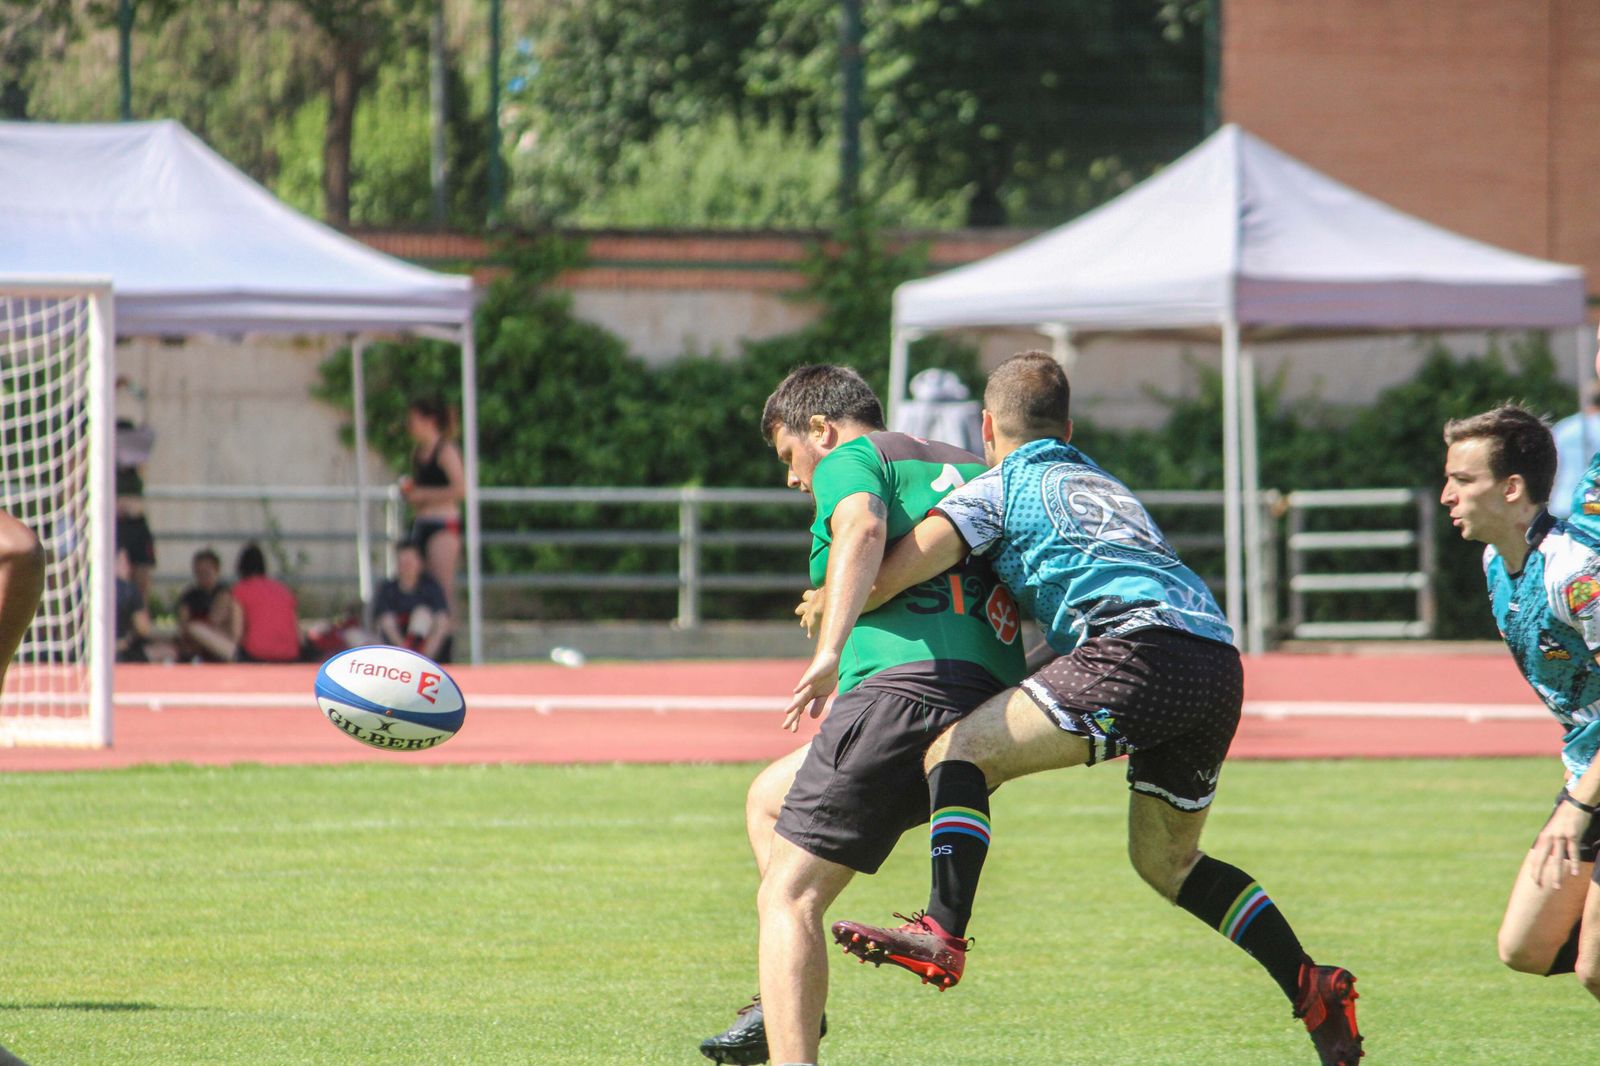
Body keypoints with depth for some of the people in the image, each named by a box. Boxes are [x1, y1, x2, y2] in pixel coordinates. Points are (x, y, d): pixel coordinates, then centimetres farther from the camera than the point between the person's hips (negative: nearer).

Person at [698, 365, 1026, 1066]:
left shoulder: (851, 459, 5)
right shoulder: (962, 470, 28)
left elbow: (863, 526, -18)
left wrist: (830, 649, -31)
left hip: (906, 684, -8)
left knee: (787, 897, -8)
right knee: (769, 797, 27)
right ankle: (791, 1004, 22)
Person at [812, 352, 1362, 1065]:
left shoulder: (1002, 486, 13)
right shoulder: (1106, 486, 35)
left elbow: (903, 564, 3)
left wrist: (832, 645, 13)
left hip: (1142, 645, -7)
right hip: (1219, 660, 7)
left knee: (958, 752, -8)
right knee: (1166, 859, 23)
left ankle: (942, 935, -26)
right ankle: (1313, 993, 18)